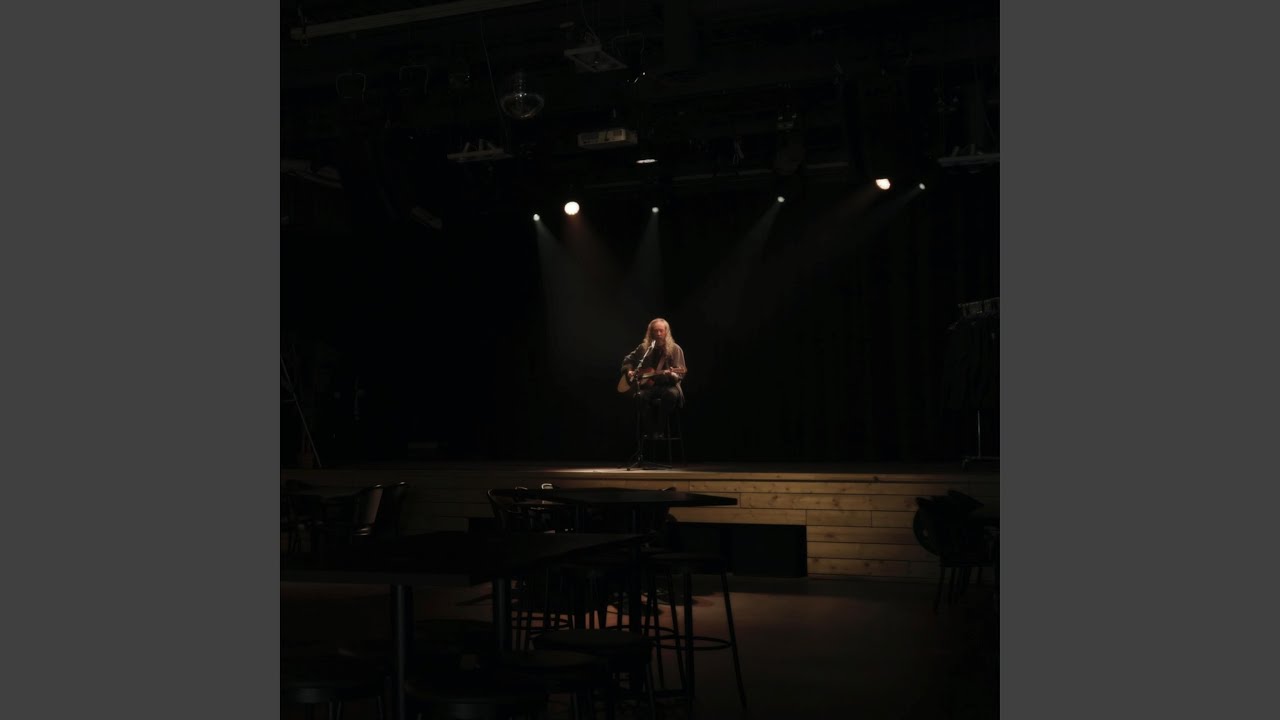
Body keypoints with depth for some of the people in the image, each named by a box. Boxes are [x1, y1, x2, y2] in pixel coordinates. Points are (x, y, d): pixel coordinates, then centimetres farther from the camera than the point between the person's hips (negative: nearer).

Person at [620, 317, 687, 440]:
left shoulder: (675, 349, -1)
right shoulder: (644, 347, 7)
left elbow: (679, 374, -7)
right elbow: (627, 360, 21)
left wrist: (671, 374, -30)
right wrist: (629, 371, 2)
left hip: (667, 385, -1)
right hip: (647, 386, 2)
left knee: (672, 394, -38)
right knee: (640, 396, -34)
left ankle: (659, 430, -24)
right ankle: (648, 431, -20)